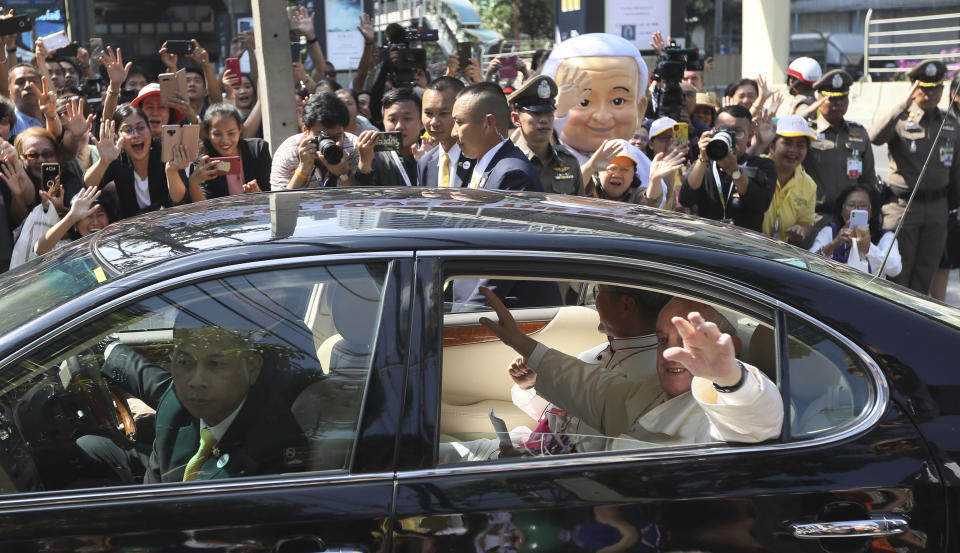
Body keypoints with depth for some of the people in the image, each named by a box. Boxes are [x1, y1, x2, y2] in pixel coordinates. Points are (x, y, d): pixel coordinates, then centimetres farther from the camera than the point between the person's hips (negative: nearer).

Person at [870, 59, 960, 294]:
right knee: (897, 274, -2)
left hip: (937, 206, 5)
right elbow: (875, 137, -28)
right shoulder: (901, 119, -5)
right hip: (902, 204, -5)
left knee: (925, 273, 11)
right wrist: (905, 104, -27)